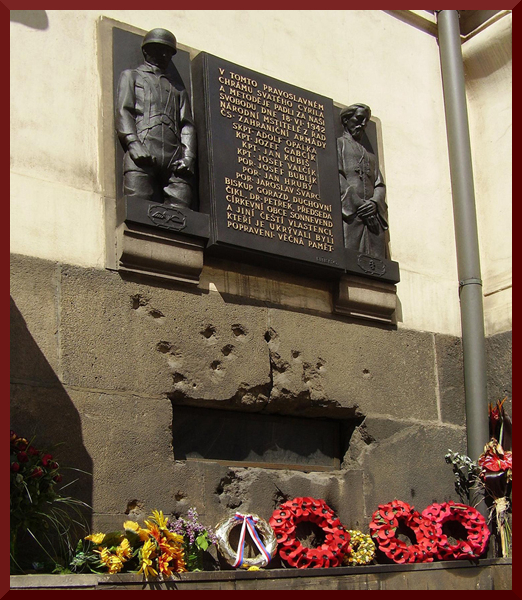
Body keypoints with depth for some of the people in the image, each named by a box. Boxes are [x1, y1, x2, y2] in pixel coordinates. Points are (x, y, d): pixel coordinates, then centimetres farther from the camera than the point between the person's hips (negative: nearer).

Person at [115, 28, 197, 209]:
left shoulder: (178, 89, 35)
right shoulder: (131, 75, 25)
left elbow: (187, 124, 20)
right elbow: (123, 112, 9)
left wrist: (188, 156, -1)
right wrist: (133, 143, -11)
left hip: (175, 160, 3)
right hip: (142, 154, -3)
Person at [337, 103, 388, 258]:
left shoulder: (370, 156, 33)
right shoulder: (338, 144, 14)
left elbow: (380, 185, 20)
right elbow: (336, 177, -1)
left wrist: (374, 202, -5)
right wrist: (358, 205, -11)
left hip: (373, 217, 6)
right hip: (350, 216, -5)